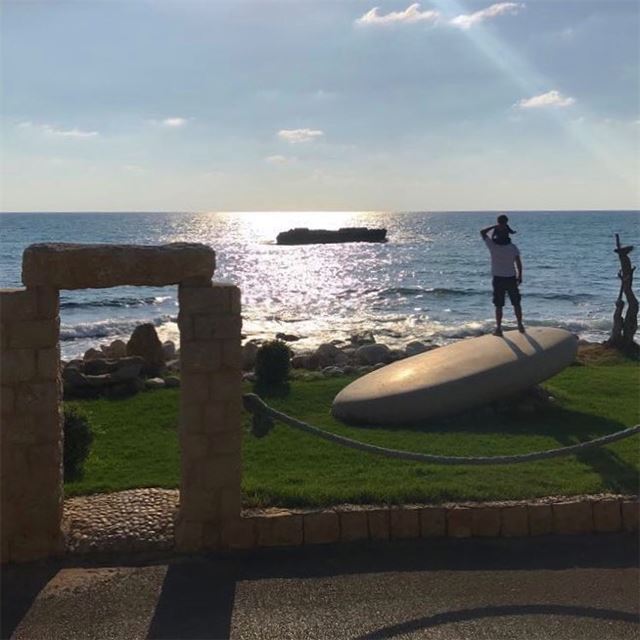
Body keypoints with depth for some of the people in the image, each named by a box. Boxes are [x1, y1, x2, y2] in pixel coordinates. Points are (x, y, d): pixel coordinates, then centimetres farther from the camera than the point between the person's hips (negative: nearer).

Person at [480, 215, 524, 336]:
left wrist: (496, 226, 1)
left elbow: (482, 232, 1)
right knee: (516, 304, 13)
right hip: (511, 278, 1)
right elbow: (518, 263, -5)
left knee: (499, 305, 4)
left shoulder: (492, 246, -10)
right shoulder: (513, 247, -8)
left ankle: (498, 328, 3)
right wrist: (520, 276, 6)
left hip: (498, 279, -1)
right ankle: (520, 326, 20)